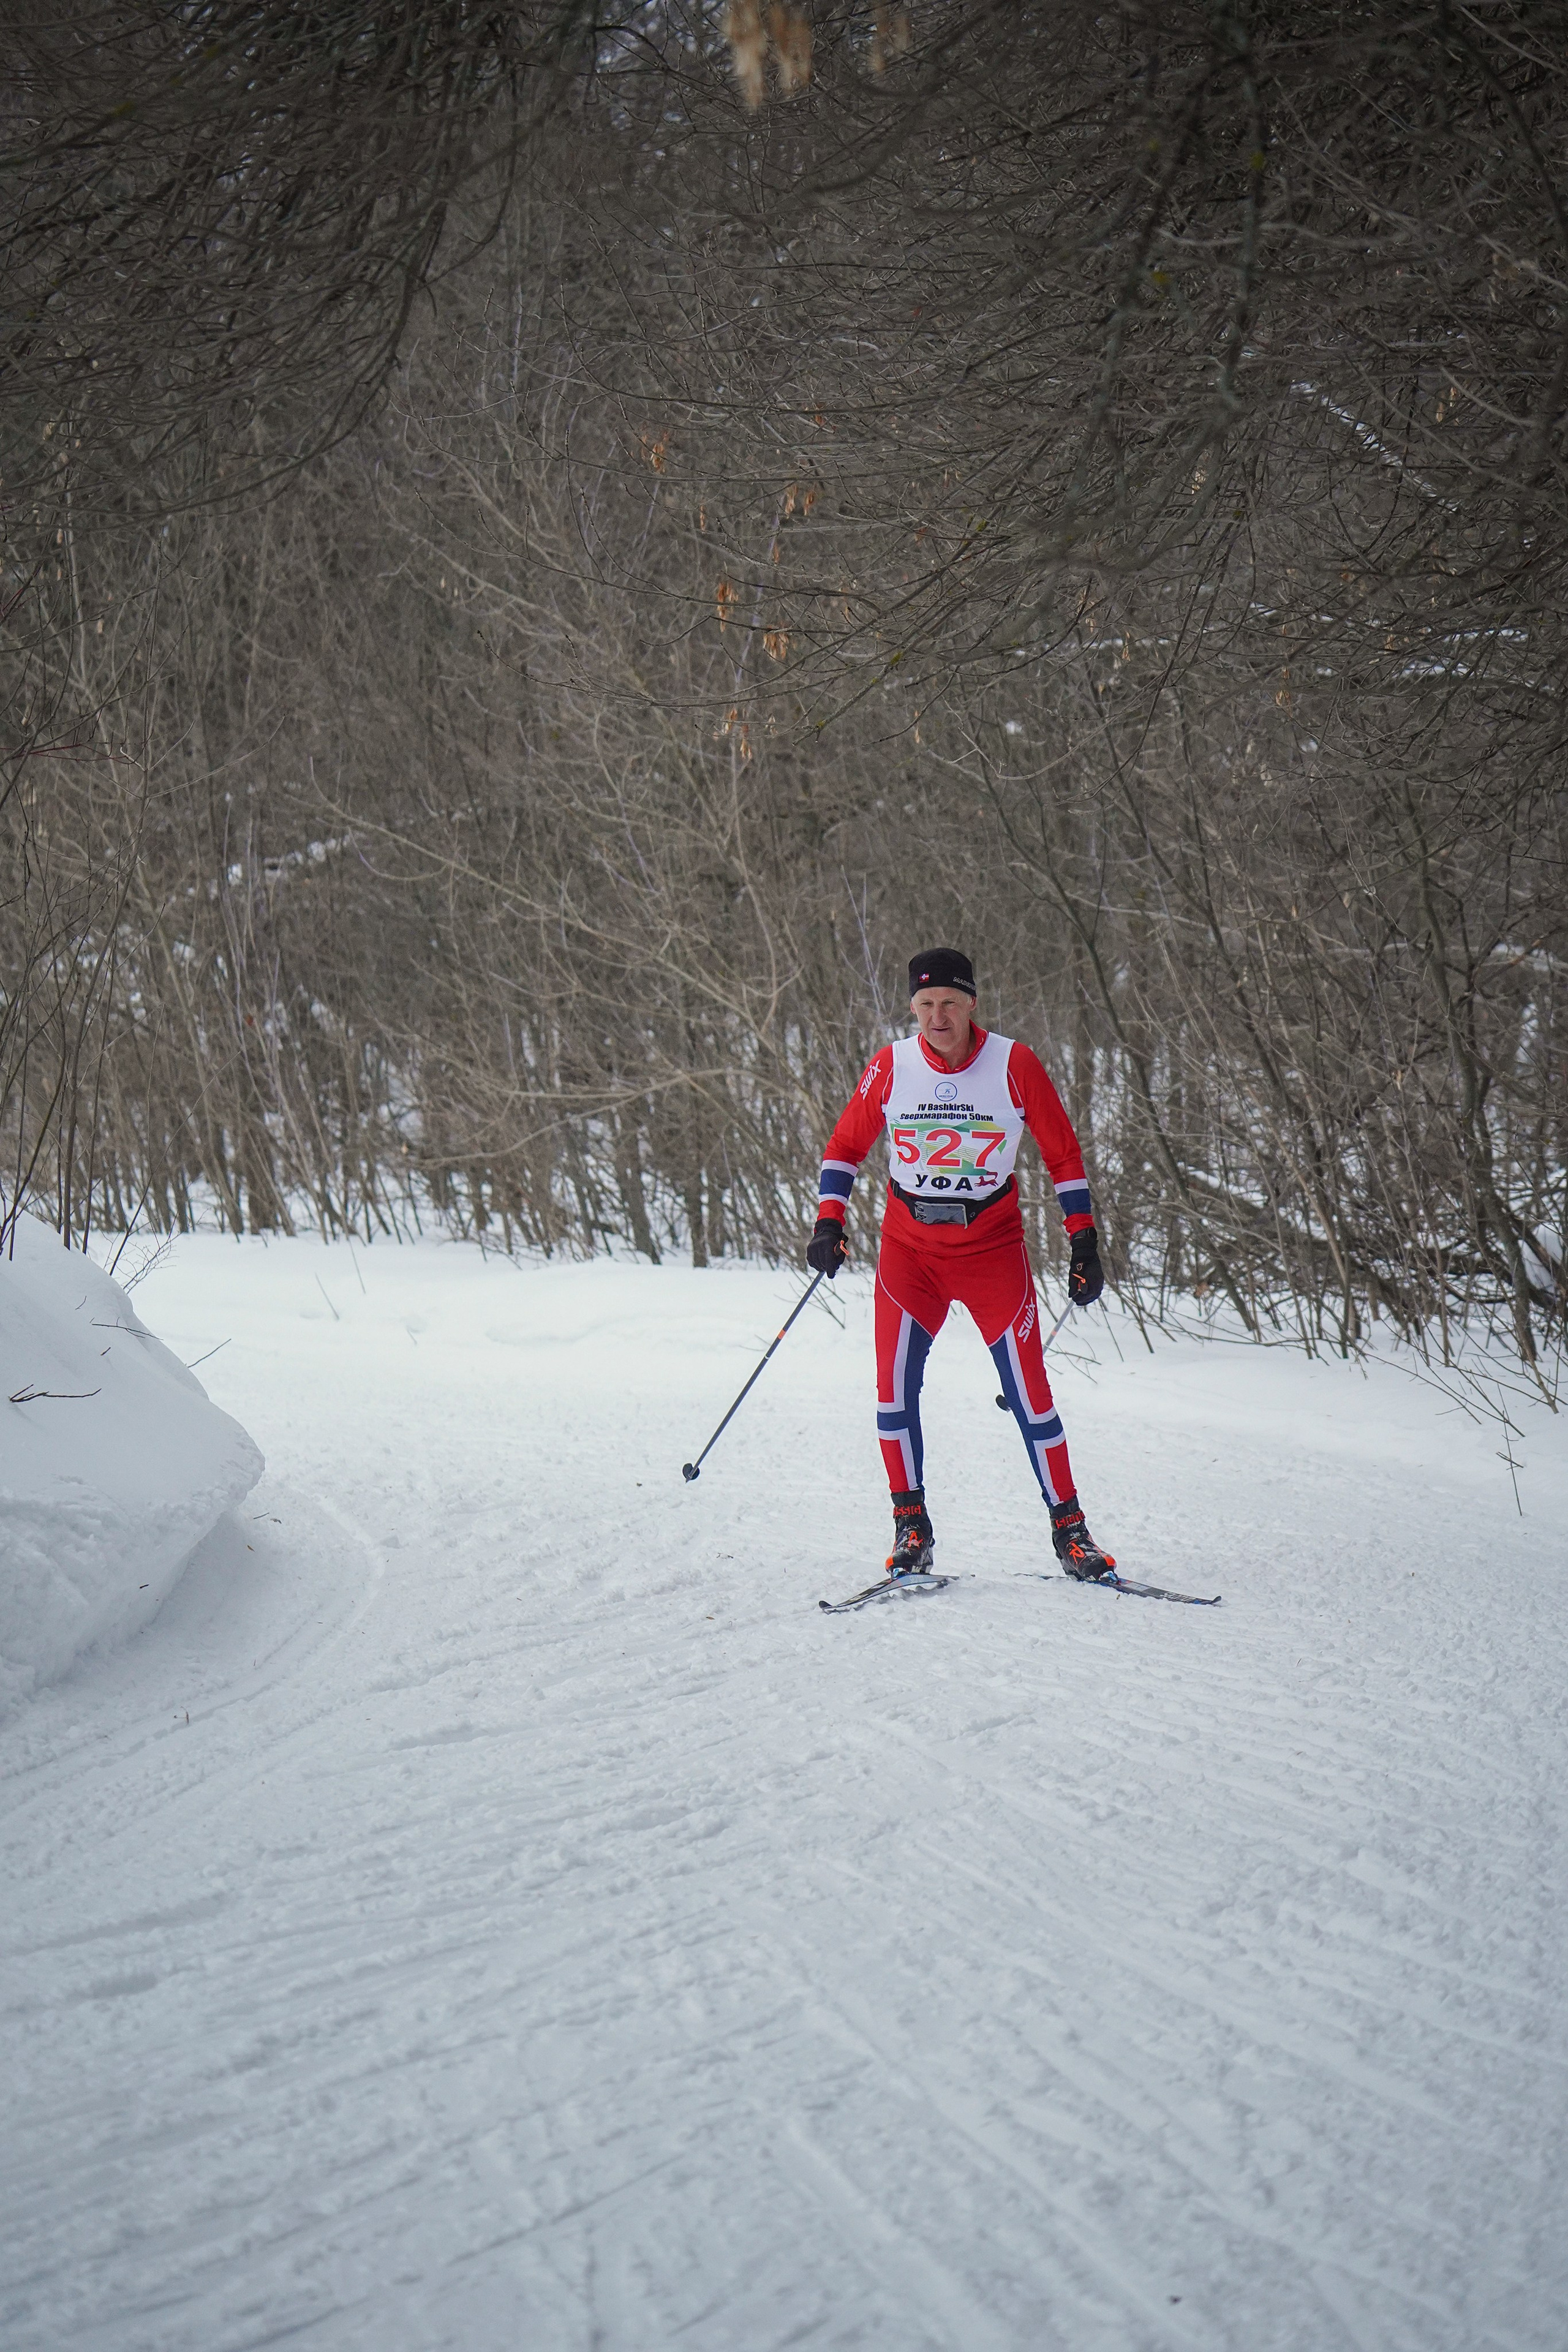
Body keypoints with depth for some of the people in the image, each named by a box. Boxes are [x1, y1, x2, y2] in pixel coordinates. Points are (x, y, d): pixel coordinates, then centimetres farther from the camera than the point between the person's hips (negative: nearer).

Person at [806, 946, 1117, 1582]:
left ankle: (1068, 1526, 9)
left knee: (1028, 1391, -4)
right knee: (894, 1381, -12)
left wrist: (1084, 1244, 0)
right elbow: (846, 1145, 9)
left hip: (993, 1248, -1)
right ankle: (911, 1523, 1)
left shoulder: (1013, 1065, -8)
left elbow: (1062, 1153, 2)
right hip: (909, 1248, 1)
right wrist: (829, 1221, -4)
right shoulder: (890, 1068, -4)